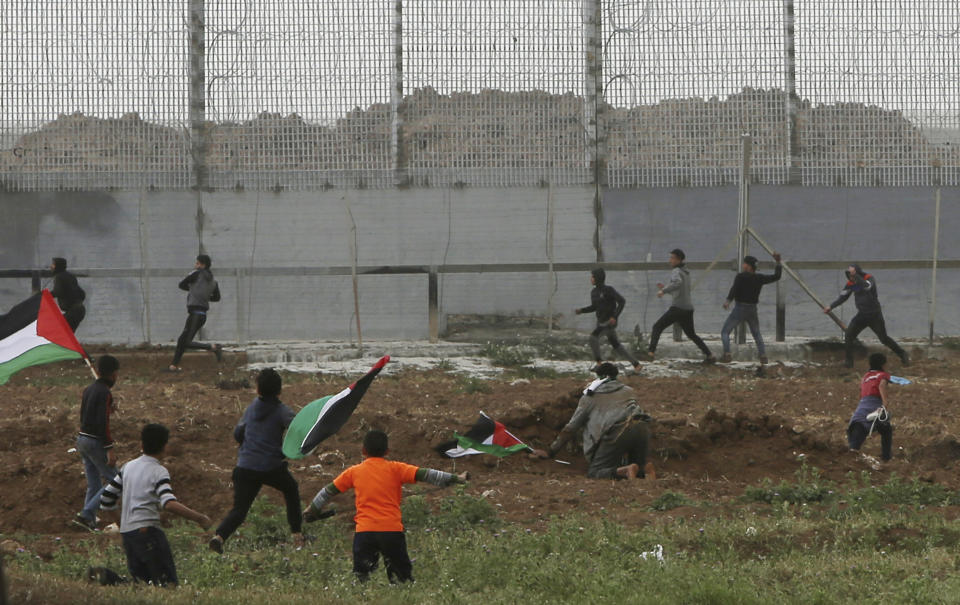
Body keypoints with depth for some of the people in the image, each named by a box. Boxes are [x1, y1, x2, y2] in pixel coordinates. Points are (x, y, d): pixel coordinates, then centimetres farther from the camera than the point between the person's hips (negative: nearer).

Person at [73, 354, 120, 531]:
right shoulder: (104, 393, -16)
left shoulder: (88, 390, 11)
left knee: (94, 485, 14)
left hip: (82, 439, 9)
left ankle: (90, 523, 10)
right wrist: (109, 449, -21)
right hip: (96, 442, -9)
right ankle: (86, 515, -9)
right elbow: (102, 423, -21)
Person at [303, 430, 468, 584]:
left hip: (364, 531, 1)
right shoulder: (395, 469, 5)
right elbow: (424, 474, -1)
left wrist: (313, 509, 37)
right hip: (392, 530, -1)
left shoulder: (354, 472, 11)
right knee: (404, 575, 7)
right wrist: (455, 478, 3)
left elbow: (330, 490, 22)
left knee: (360, 576, 2)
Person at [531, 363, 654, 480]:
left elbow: (570, 429, 22)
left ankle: (625, 471, -26)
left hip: (616, 431, -4)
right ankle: (645, 468, -14)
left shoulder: (589, 398, 20)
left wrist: (550, 452, 29)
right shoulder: (628, 391, 30)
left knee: (593, 473, 1)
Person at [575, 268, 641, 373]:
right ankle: (635, 364, 22)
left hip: (610, 322, -9)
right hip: (601, 322, 9)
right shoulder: (594, 292, 7)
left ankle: (598, 361, -12)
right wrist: (581, 310, 4)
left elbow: (622, 301, -17)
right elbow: (594, 307, 20)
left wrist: (615, 316, -25)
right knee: (615, 345, 13)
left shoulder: (608, 290, -16)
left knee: (593, 336, -23)